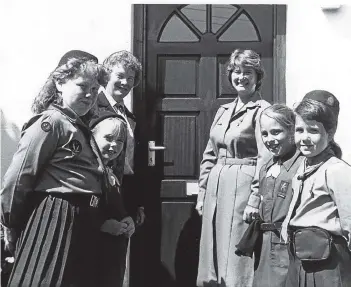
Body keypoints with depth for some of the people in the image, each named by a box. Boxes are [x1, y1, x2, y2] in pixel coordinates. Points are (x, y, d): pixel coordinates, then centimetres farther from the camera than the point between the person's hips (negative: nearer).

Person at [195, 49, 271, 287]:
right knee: (213, 264, 11)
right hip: (216, 188, 7)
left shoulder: (262, 110, -6)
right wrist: (202, 192, 12)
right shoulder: (223, 111, 15)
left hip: (243, 187, -7)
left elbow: (265, 158, -13)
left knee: (238, 263, -2)